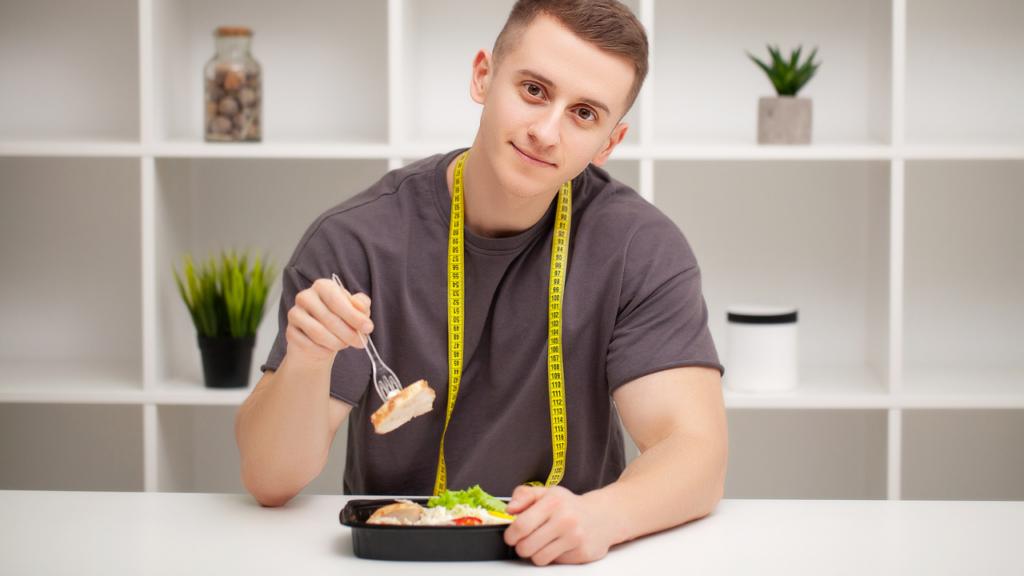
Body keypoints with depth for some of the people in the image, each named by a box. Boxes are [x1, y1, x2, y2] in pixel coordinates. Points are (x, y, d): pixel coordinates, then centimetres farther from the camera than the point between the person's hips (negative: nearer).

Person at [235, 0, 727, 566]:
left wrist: (600, 516, -34)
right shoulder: (355, 240, -8)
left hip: (562, 560, 1)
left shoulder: (642, 248, -6)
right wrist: (305, 361, -29)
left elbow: (697, 454, -13)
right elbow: (270, 481, -9)